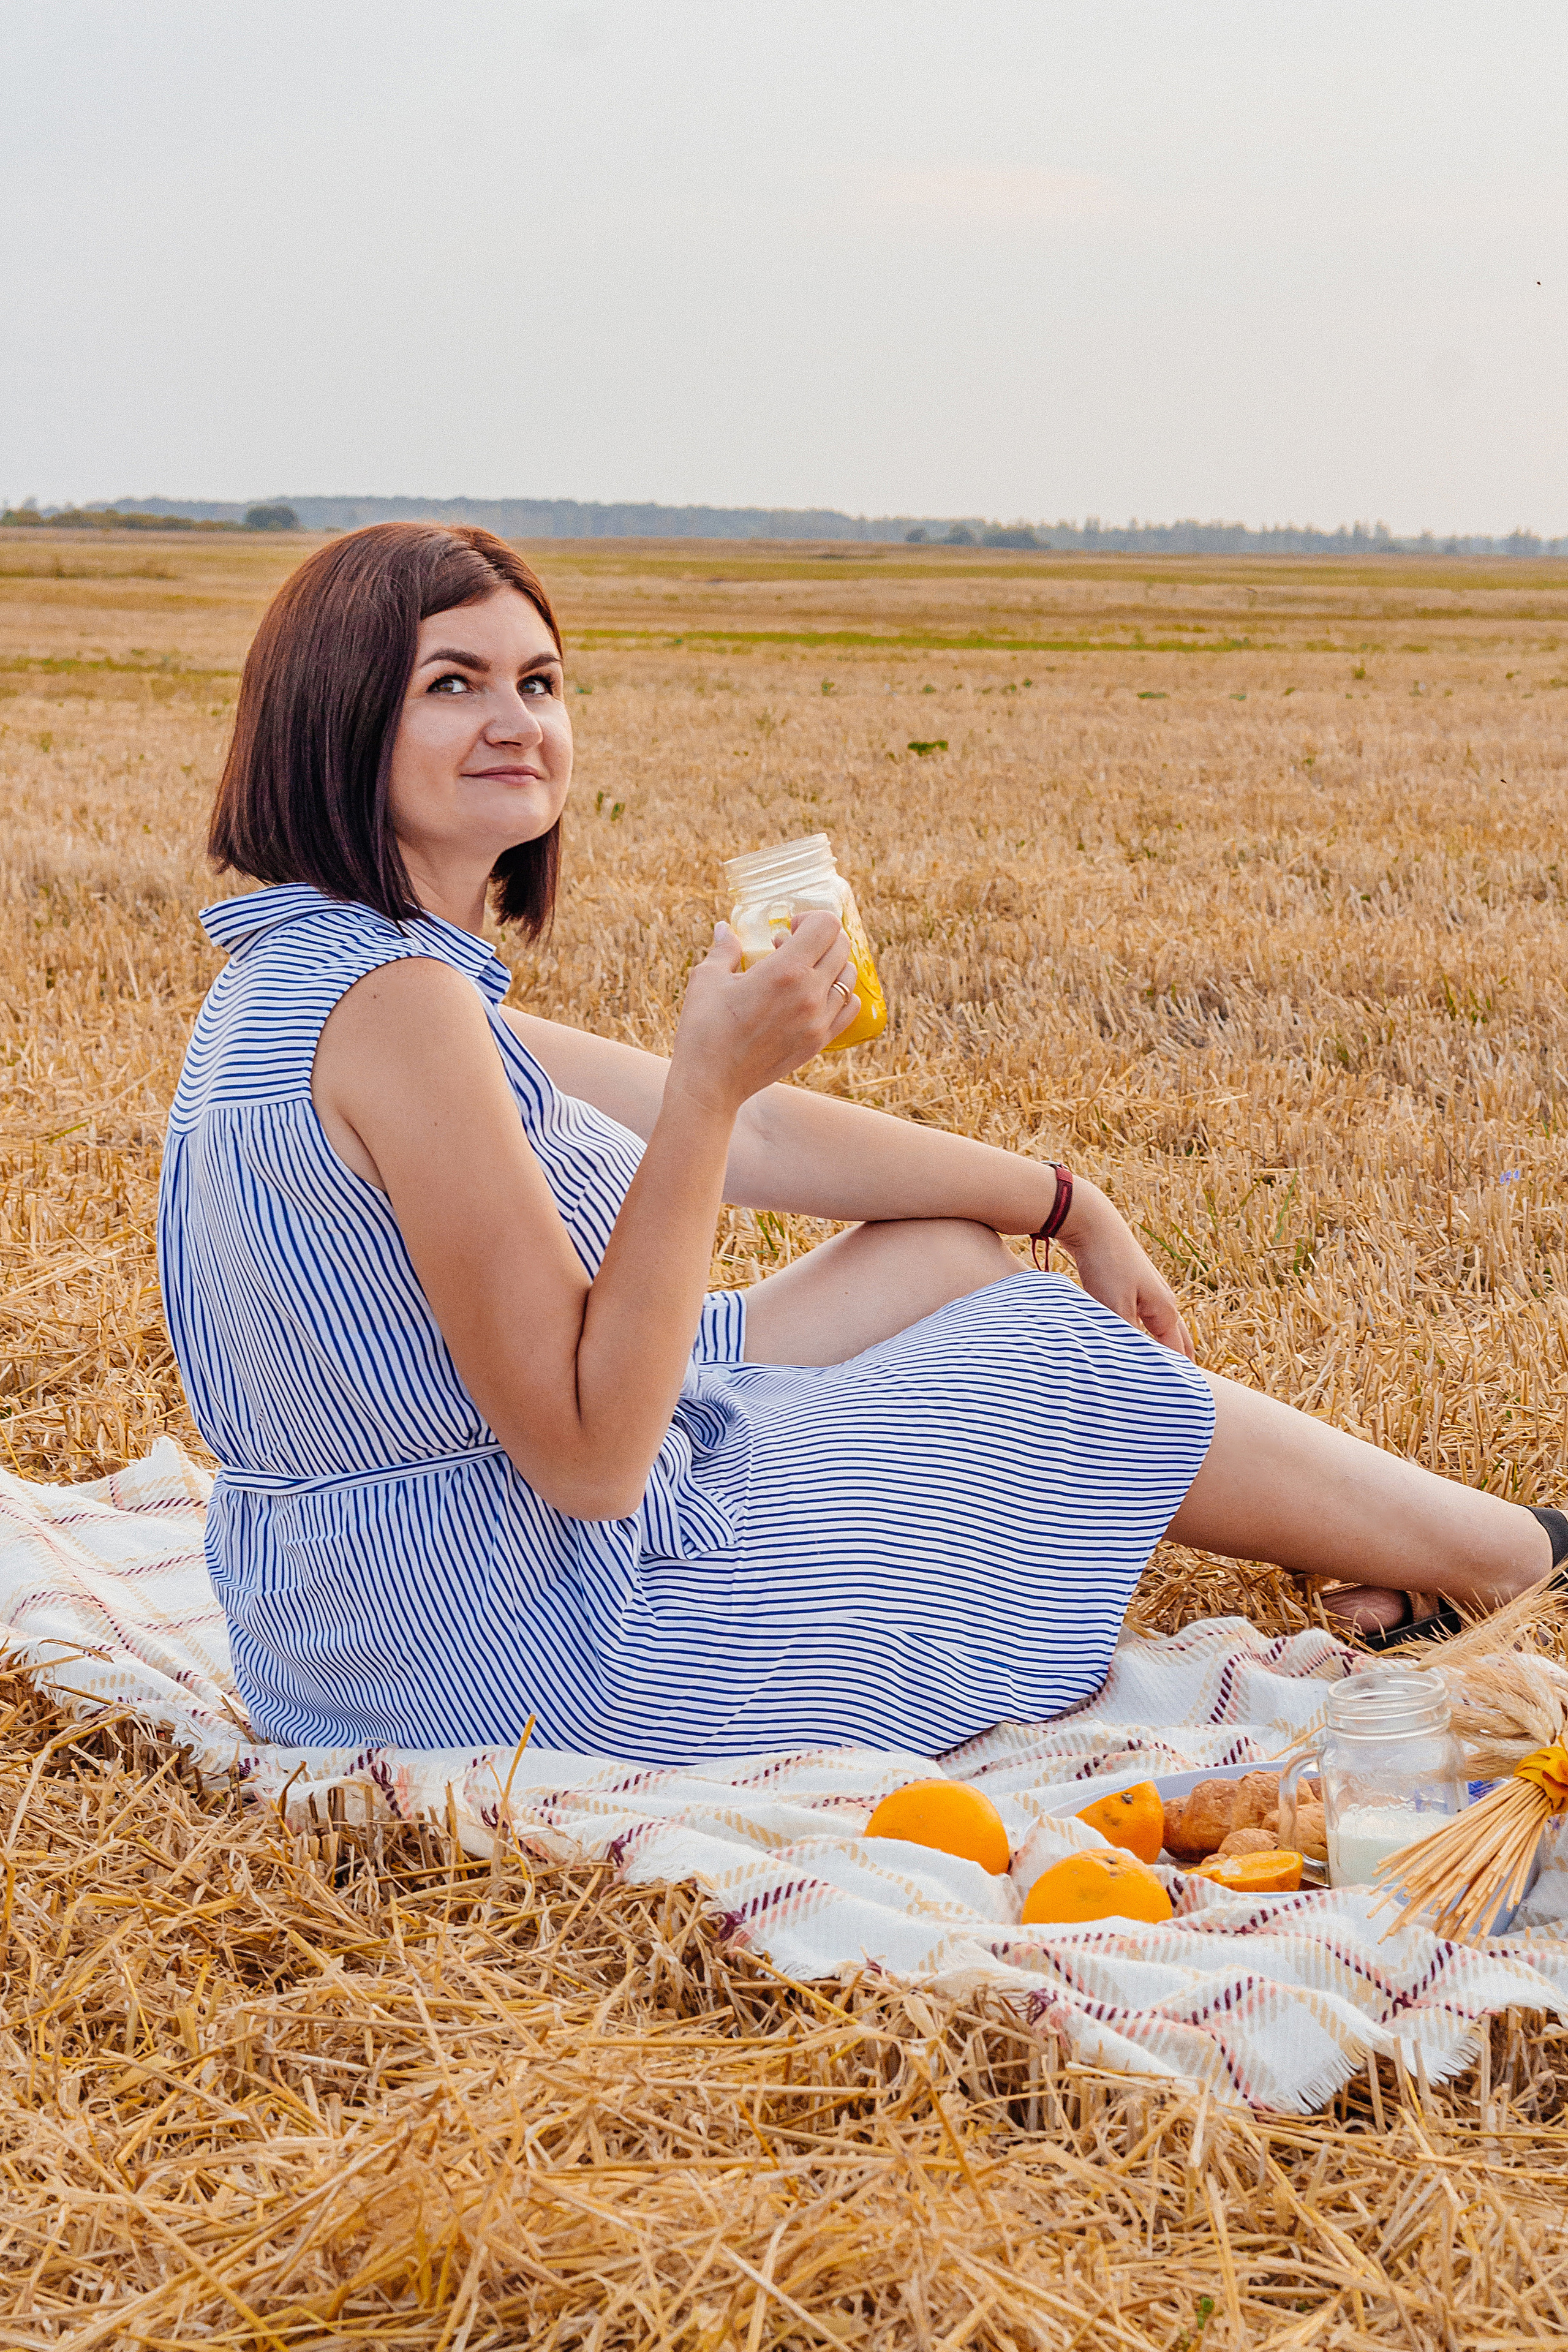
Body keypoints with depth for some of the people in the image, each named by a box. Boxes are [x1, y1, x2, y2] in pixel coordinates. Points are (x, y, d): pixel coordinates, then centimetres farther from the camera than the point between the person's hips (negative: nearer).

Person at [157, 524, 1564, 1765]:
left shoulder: (323, 967, 5)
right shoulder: (392, 1000, -26)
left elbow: (748, 1137, 9)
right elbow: (588, 1456, -26)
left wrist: (1061, 1201, 14)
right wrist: (712, 1079, -28)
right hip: (515, 1648, -9)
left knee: (951, 1255, 16)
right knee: (1079, 1376, 4)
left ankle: (1336, 1559, 33)